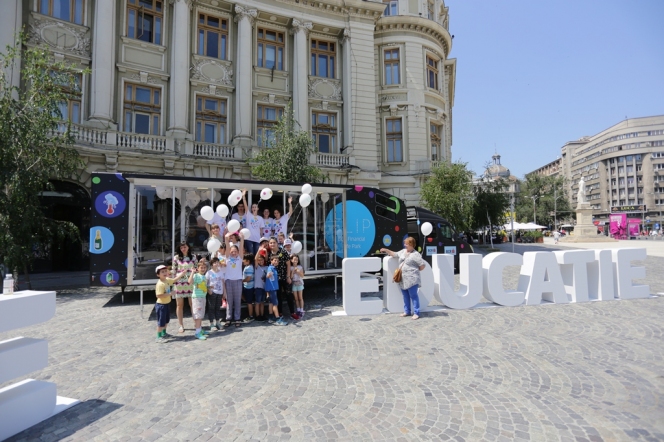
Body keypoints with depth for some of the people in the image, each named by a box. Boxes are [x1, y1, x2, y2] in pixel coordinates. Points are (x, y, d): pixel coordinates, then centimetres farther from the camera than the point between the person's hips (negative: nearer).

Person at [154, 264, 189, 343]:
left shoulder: (167, 280, 2)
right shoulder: (160, 284, -25)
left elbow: (175, 279, 19)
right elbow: (159, 295, -30)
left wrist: (183, 273, 14)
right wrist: (170, 294, -26)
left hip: (166, 304, 10)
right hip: (161, 305, -9)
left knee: (166, 320, 23)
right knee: (161, 322, 0)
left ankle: (164, 333, 40)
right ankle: (159, 337, 11)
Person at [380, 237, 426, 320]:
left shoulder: (416, 254, -11)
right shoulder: (403, 251, 12)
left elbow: (422, 266, -11)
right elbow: (394, 254, 25)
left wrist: (414, 271, -1)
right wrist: (386, 250, 15)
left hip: (411, 279, -8)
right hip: (403, 279, 8)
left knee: (413, 296, -2)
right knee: (405, 296, 15)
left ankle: (416, 313, 4)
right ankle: (407, 311, 26)